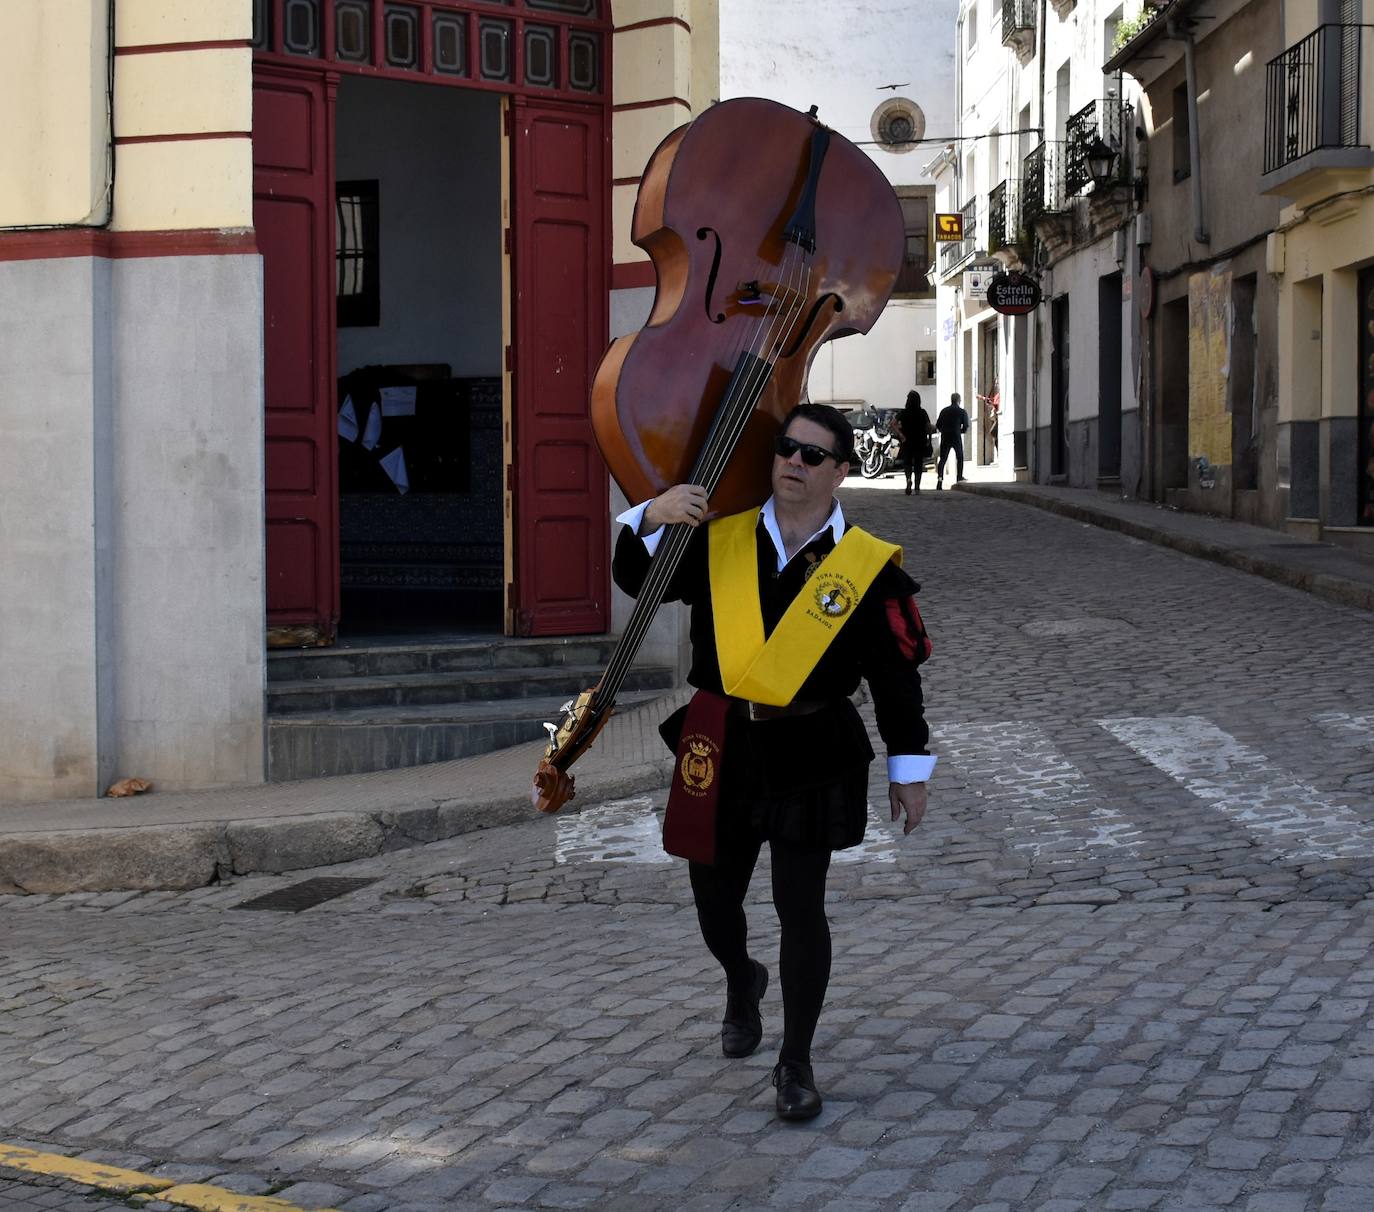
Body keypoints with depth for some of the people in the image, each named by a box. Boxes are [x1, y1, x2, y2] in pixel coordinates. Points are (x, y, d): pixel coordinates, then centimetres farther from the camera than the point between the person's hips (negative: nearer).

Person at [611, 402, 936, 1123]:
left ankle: (796, 1063, 14)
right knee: (714, 895, 14)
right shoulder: (721, 540, 2)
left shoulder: (866, 566, -4)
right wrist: (653, 519, -14)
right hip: (720, 748, 3)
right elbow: (636, 580, 5)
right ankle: (741, 982, 49)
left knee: (800, 907, -2)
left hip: (810, 757, -3)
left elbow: (896, 674, -1)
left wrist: (909, 768, -1)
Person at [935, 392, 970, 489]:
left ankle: (940, 477, -18)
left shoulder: (944, 411, 7)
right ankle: (959, 477, 17)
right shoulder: (962, 412, 0)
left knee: (942, 459, 3)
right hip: (956, 437, -2)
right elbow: (965, 428, 0)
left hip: (945, 438, 2)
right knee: (959, 457, 18)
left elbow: (938, 426, 8)